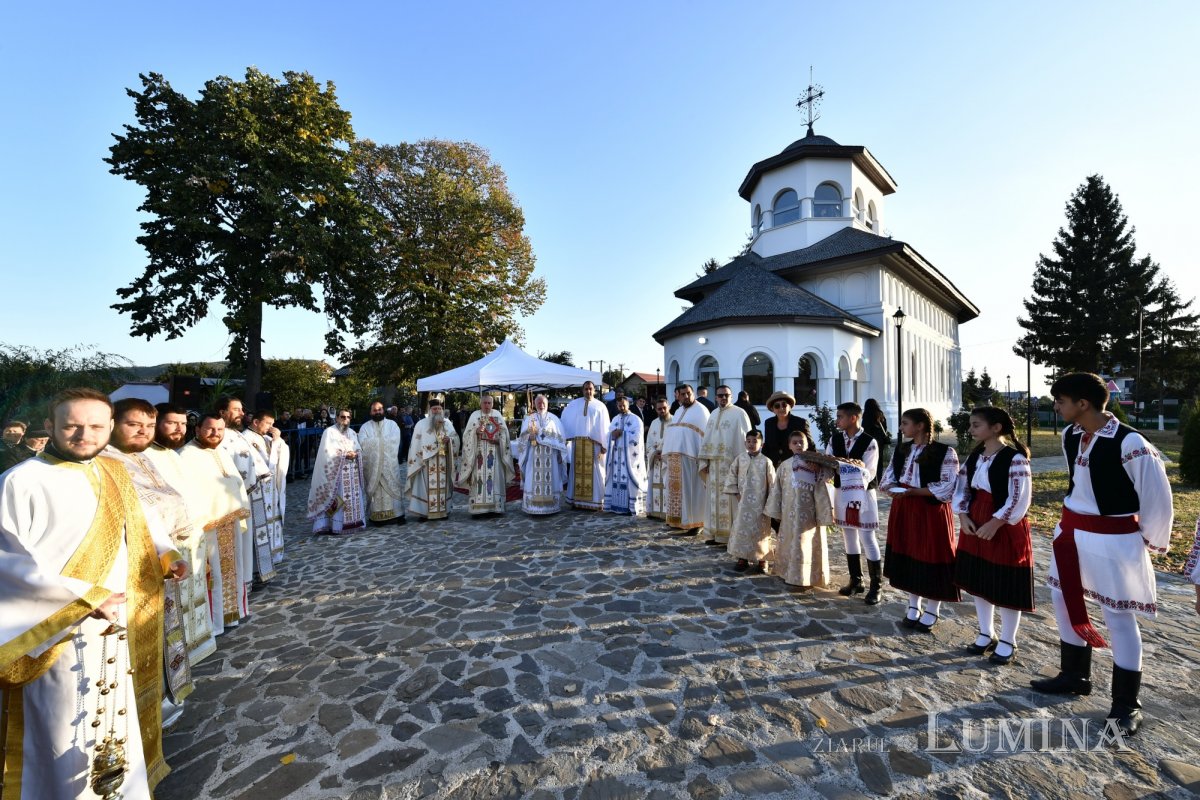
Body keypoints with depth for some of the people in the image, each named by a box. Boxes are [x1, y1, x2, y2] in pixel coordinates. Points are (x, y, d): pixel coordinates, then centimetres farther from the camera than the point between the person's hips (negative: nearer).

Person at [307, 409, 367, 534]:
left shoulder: (352, 432, 15)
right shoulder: (329, 432, -4)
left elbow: (359, 449, 13)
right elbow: (328, 453, -12)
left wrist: (355, 454, -8)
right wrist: (345, 454, -16)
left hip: (352, 472, 6)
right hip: (337, 472, -6)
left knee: (353, 496, 6)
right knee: (337, 498, -8)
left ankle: (352, 522, 13)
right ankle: (335, 525, -5)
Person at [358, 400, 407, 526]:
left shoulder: (392, 424, 8)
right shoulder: (365, 427, 7)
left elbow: (395, 440, -6)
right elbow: (363, 443, -8)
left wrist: (374, 440, -5)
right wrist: (384, 440, -8)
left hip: (389, 463, 0)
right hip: (372, 464, 0)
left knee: (393, 488, 1)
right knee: (375, 489, 1)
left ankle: (397, 515, 6)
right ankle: (377, 517, 5)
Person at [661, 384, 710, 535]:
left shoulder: (701, 410, -2)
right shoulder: (679, 411, 20)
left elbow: (706, 434, -10)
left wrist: (703, 456, -19)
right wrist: (667, 453, 12)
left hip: (689, 455, -7)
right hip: (674, 456, 7)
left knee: (689, 489, -7)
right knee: (676, 489, 9)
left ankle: (692, 524, -2)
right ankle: (679, 520, 18)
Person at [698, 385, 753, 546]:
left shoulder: (739, 413, -4)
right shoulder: (713, 415, 15)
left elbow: (746, 439, -8)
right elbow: (707, 440, 14)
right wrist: (704, 462, 7)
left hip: (731, 463, -6)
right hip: (714, 464, 6)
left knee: (729, 500, -3)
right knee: (715, 499, 9)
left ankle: (729, 535, 5)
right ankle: (716, 533, 17)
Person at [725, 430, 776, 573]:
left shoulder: (766, 461, -6)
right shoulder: (740, 459, 1)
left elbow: (772, 483, -3)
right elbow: (731, 476, 8)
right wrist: (735, 493, 1)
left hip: (760, 504, -2)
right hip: (743, 503, 2)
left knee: (760, 530, 6)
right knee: (741, 528, 6)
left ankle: (762, 559, 20)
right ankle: (742, 558, 19)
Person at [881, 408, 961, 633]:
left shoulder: (945, 452, -13)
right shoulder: (901, 449, 7)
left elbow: (947, 488, -17)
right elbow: (890, 475, 11)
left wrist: (912, 491, -22)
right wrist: (893, 487, -11)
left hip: (930, 512, -6)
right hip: (903, 509, 6)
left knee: (931, 559, 4)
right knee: (908, 557, 13)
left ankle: (931, 613, 22)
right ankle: (914, 608, 29)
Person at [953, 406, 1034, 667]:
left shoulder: (1014, 458, -15)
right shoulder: (974, 456, 5)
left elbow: (1019, 498, -18)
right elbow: (962, 489, 9)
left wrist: (996, 523, -21)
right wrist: (963, 516, -3)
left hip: (1005, 528, -7)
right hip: (975, 524, 7)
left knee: (1006, 586, 6)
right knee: (979, 582, 15)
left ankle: (1007, 642, 24)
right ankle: (986, 634, 31)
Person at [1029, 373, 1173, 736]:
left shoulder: (1129, 443, -21)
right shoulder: (1069, 436, 0)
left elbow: (1156, 495, -12)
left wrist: (1152, 541, 0)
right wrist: (1075, 519, 19)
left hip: (1112, 540, -7)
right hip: (1071, 533, 7)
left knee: (1119, 618, 6)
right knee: (1065, 603, 17)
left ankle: (1126, 703, 23)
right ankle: (1075, 675, 35)